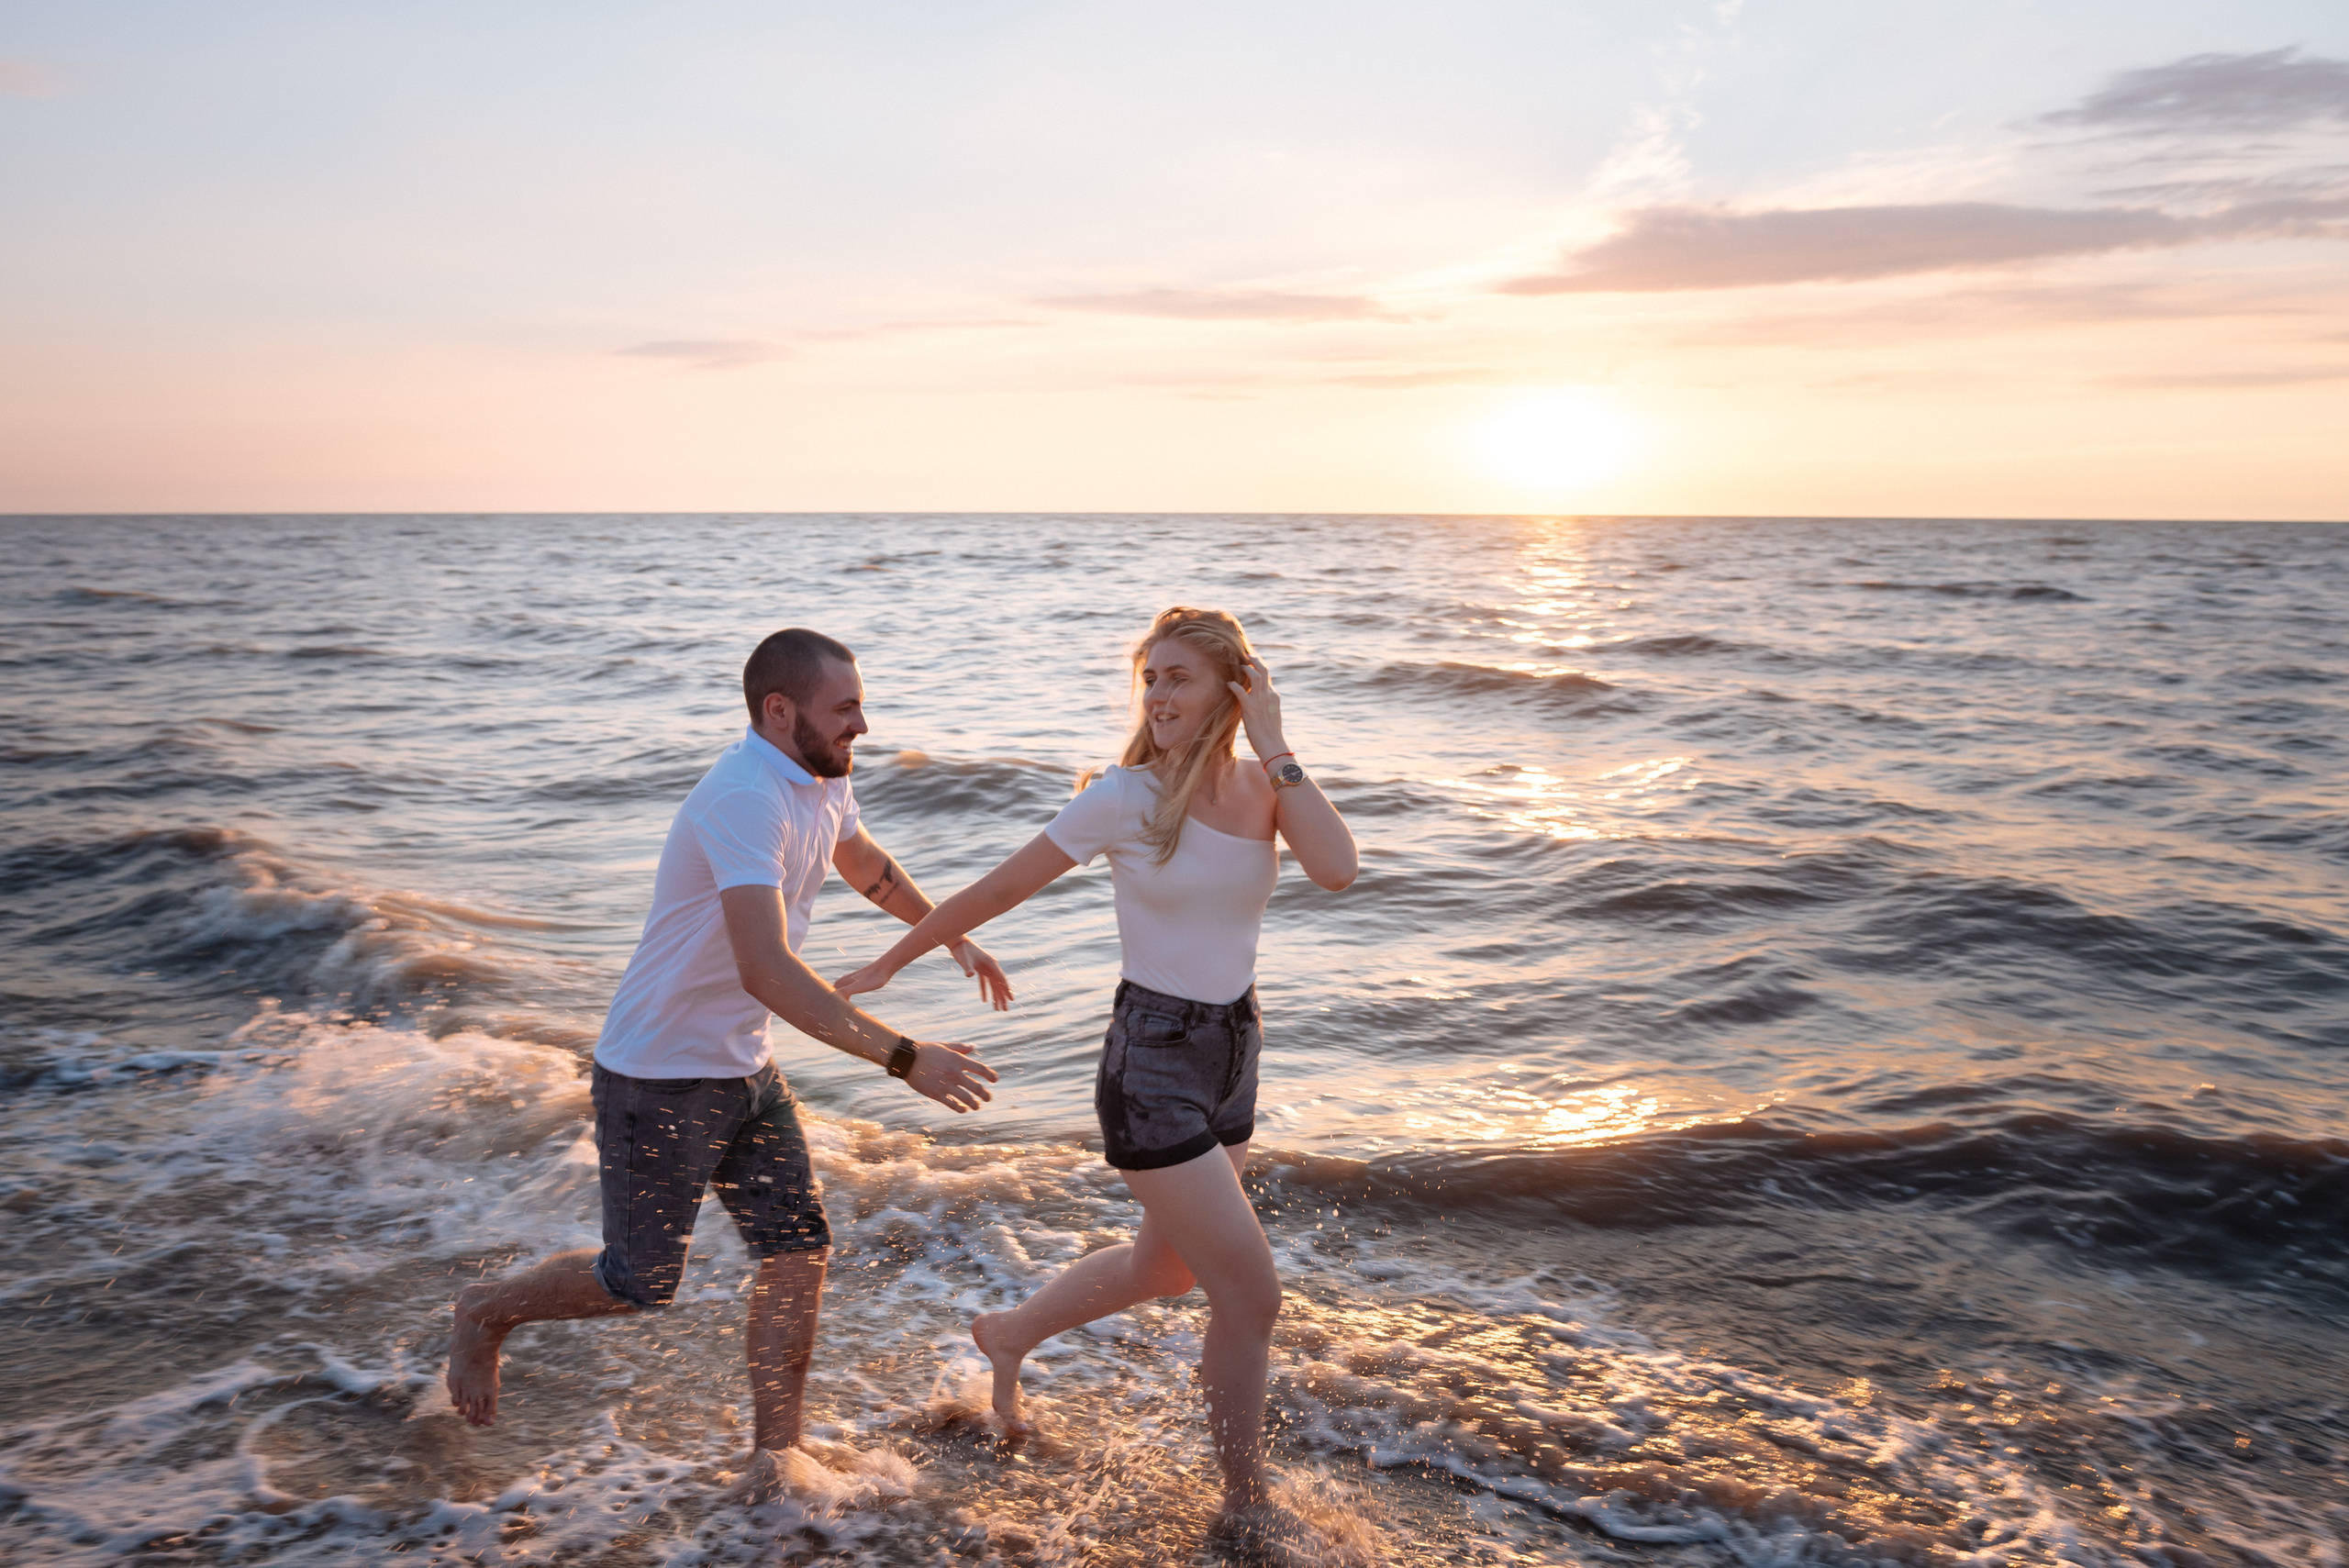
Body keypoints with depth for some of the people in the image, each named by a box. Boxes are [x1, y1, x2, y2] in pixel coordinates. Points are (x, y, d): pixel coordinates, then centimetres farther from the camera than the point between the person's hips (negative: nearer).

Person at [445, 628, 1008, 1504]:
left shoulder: (821, 782, 1)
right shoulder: (746, 798, -29)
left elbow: (865, 862, 25)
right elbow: (768, 972, -39)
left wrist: (954, 935, 22)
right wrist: (904, 1059, -39)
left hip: (744, 1070, 8)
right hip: (659, 1079, -8)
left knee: (797, 1253, 6)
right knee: (640, 1283, 8)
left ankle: (773, 1463, 21)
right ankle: (488, 1313, 36)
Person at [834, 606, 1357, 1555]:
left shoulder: (1266, 787, -1)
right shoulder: (1127, 797, -14)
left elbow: (1336, 869, -21)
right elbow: (999, 889, -6)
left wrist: (1274, 749, -19)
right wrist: (888, 965, 1)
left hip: (1232, 1053, 7)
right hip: (1153, 1065, -6)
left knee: (1167, 1266, 25)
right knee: (1251, 1297, -4)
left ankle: (1010, 1334, 51)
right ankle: (1248, 1512, 19)